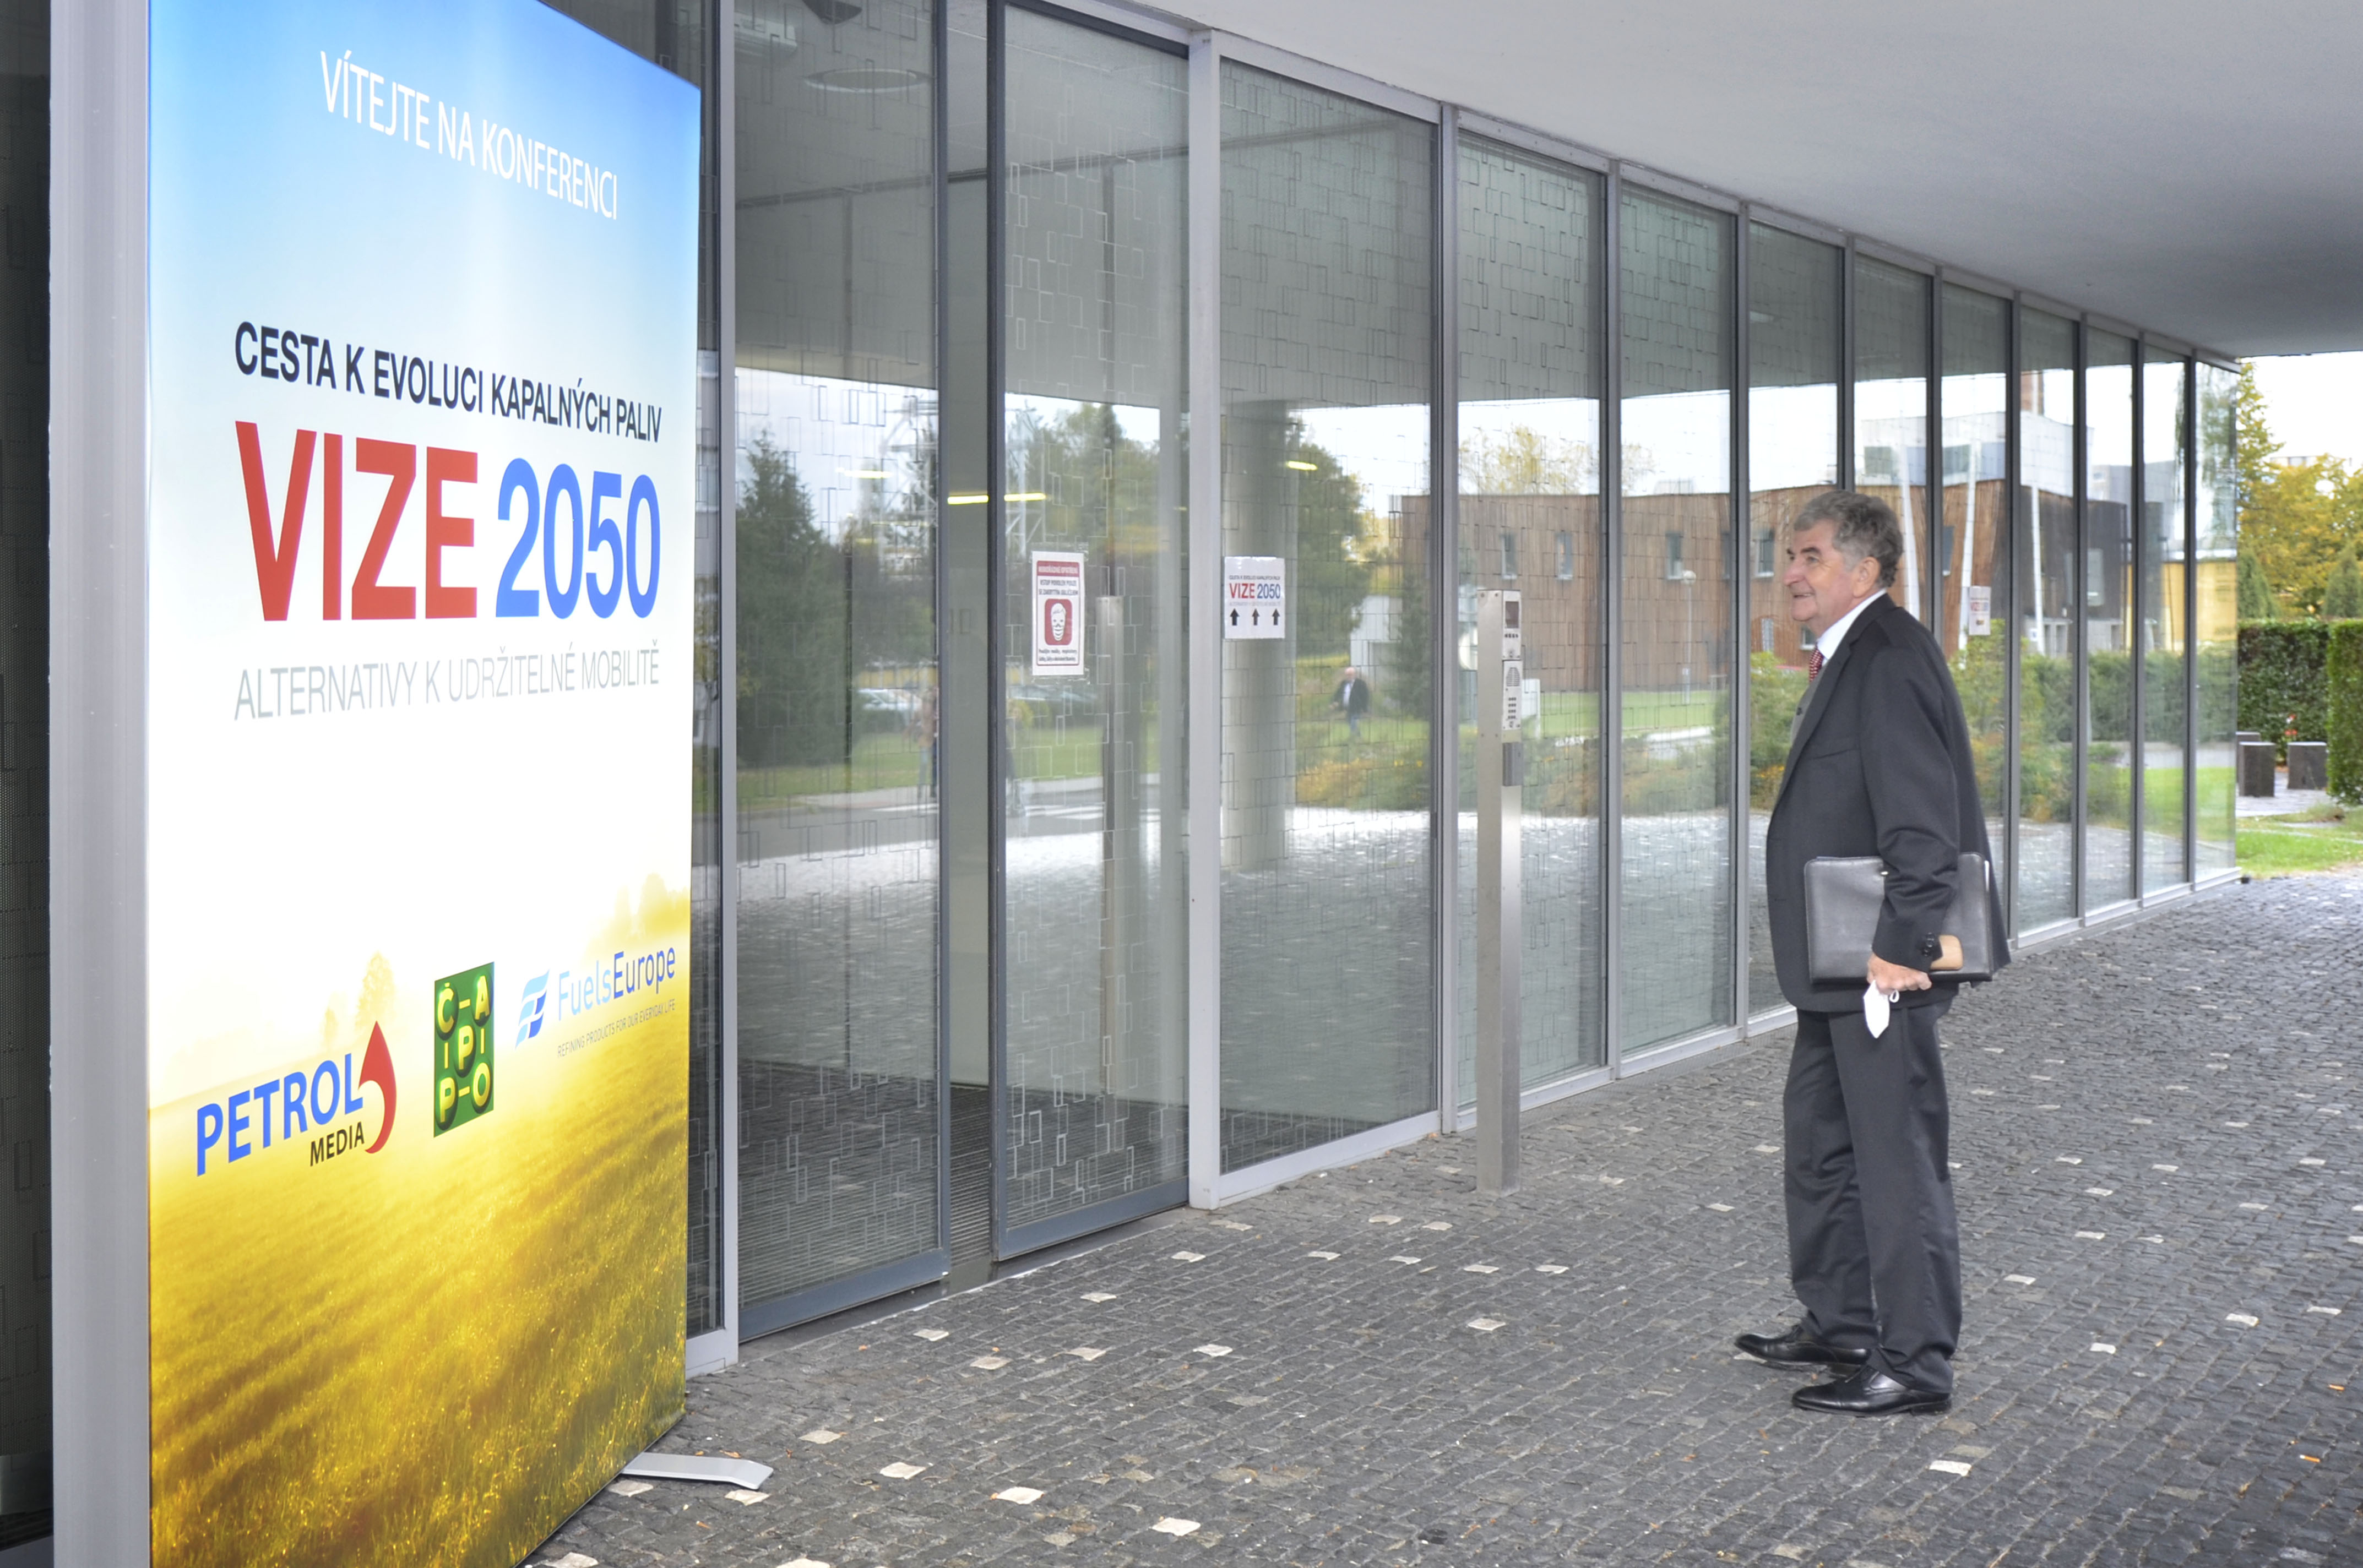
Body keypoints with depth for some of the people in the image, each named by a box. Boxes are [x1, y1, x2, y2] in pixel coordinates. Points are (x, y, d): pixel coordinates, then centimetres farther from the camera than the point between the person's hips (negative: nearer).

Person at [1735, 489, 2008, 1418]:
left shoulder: (1890, 659, -17)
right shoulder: (1844, 661, 16)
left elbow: (1922, 819, -24)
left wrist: (1901, 943, -24)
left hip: (1881, 966, -11)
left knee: (1898, 1160, -3)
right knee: (1820, 1146, 20)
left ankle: (1915, 1365, 5)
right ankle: (1840, 1325, 33)